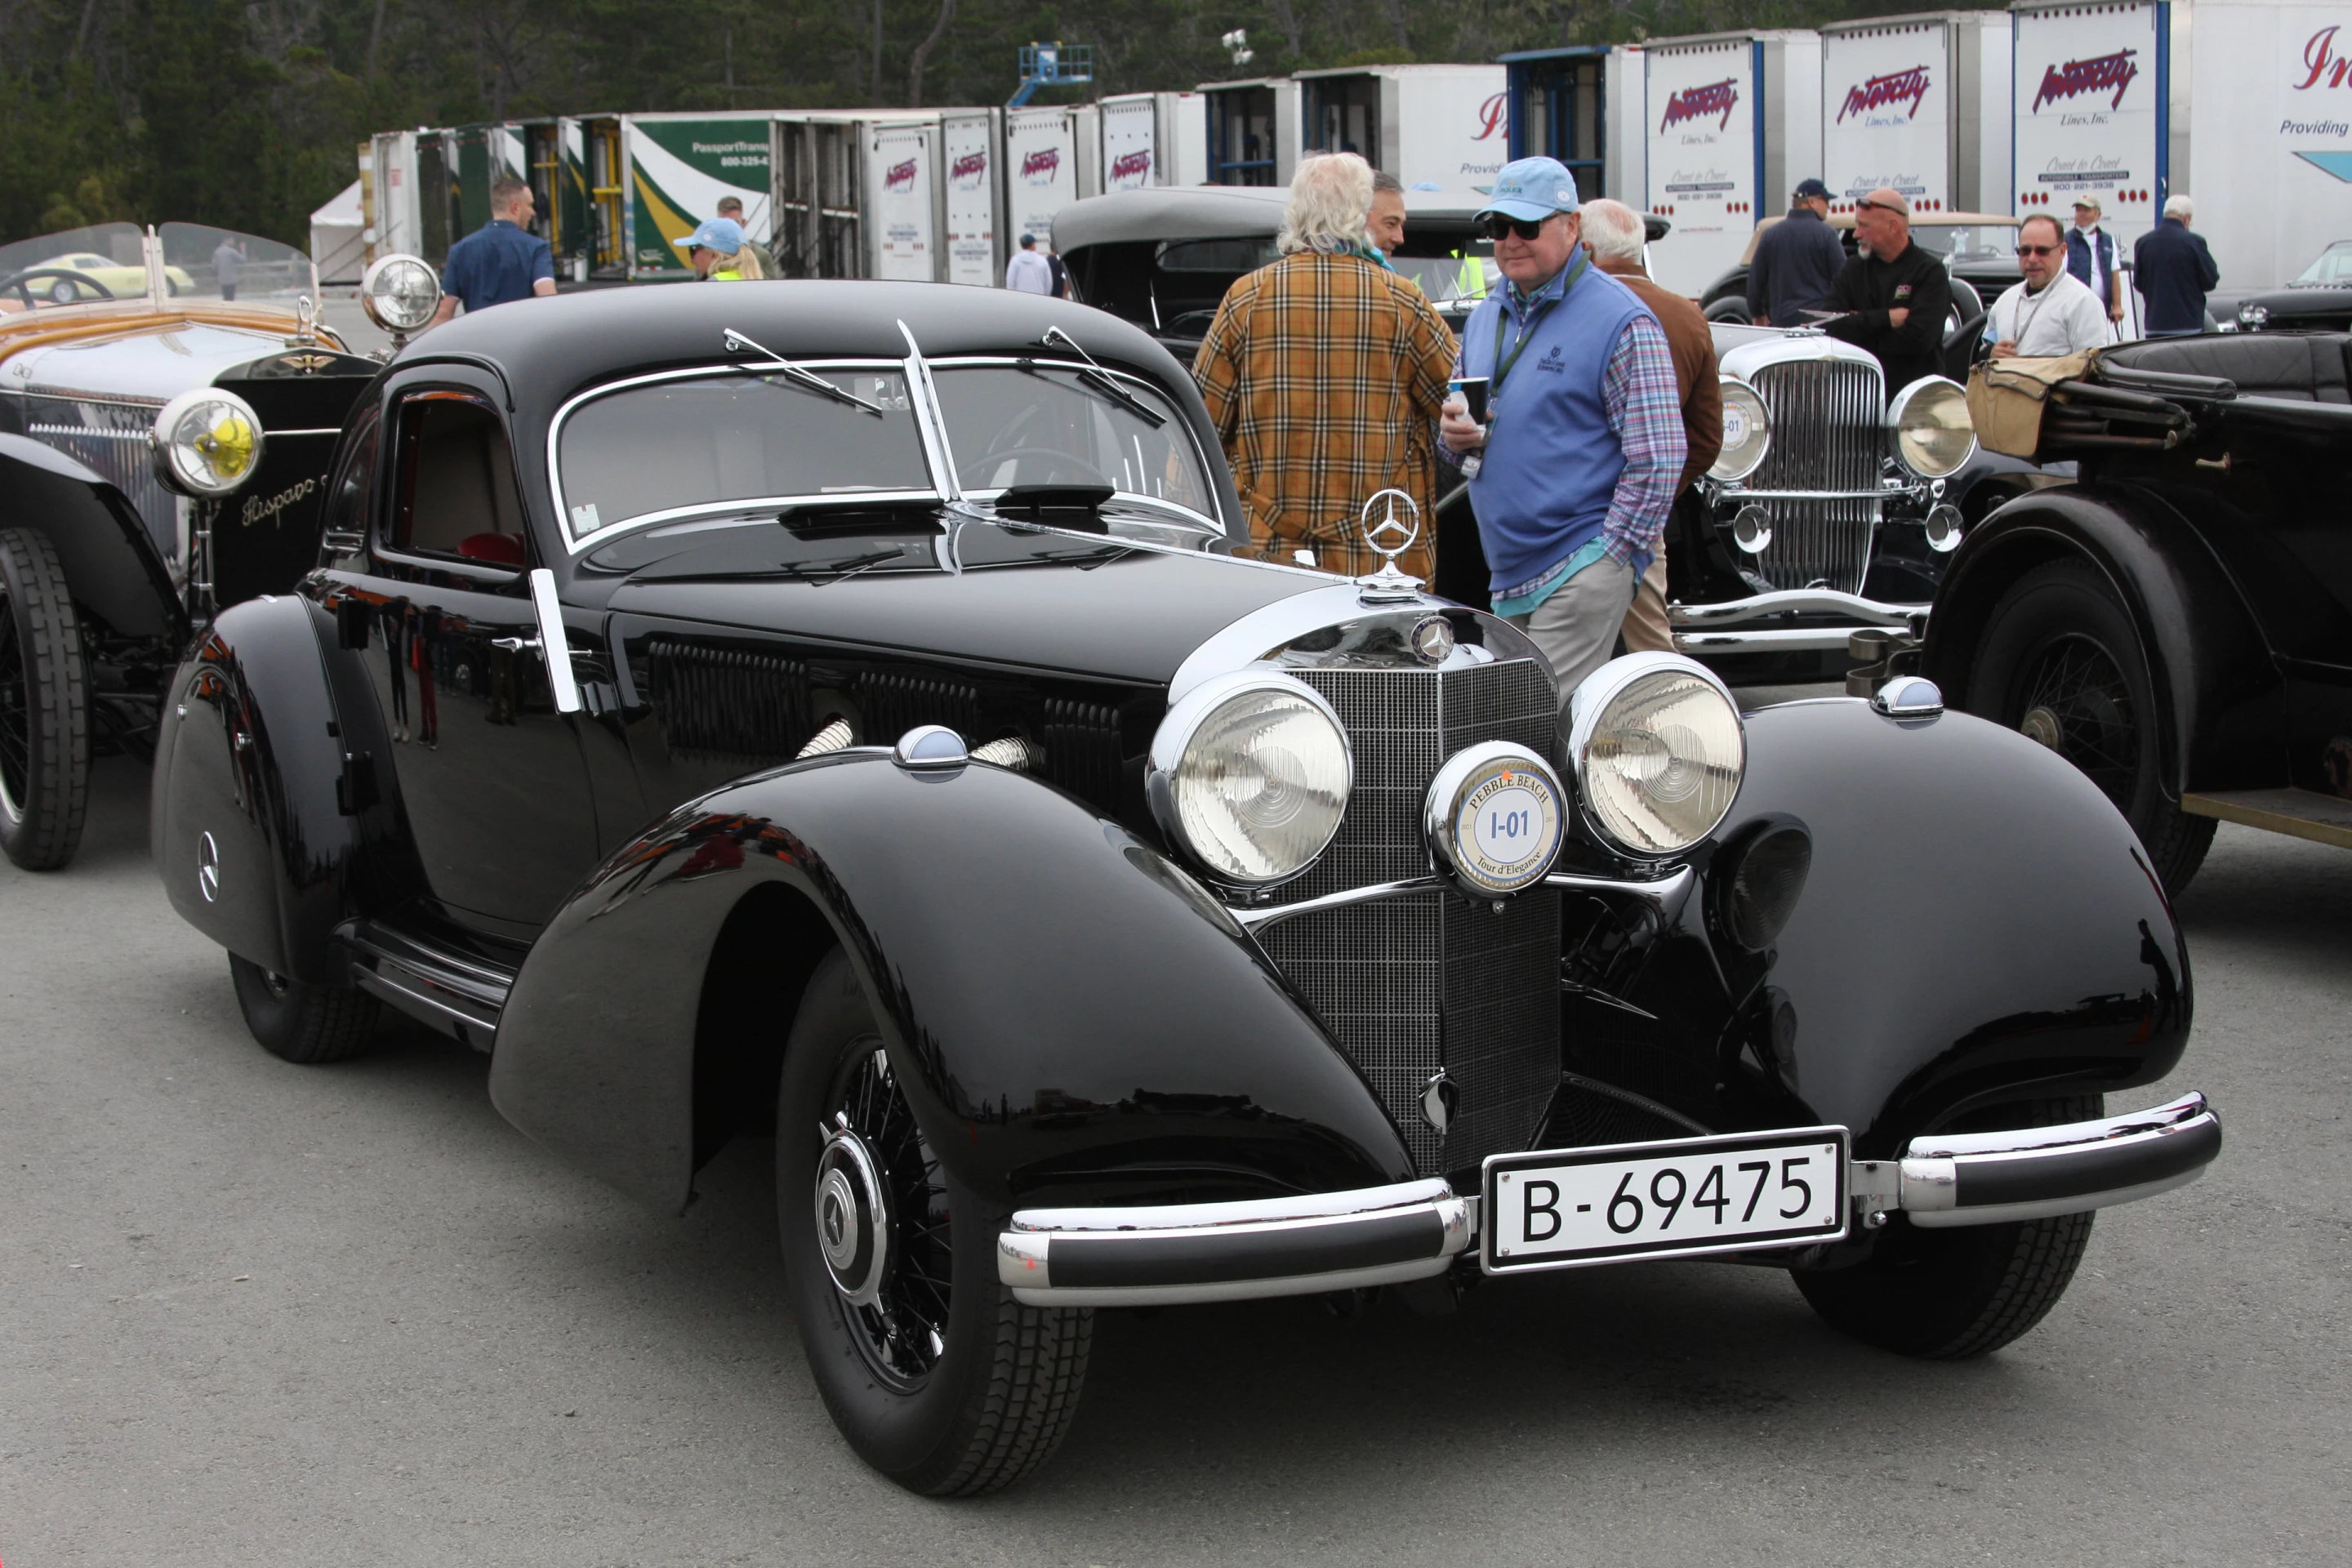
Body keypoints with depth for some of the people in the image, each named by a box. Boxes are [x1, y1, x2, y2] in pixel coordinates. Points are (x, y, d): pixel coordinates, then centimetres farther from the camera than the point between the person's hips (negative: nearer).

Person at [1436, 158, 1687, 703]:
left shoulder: (1621, 321, -8)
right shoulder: (1485, 318, 16)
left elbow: (1659, 458, -11)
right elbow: (1460, 420, 27)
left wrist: (1609, 559, -14)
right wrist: (1454, 433, 2)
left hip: (1581, 572, -8)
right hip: (1506, 575, 8)